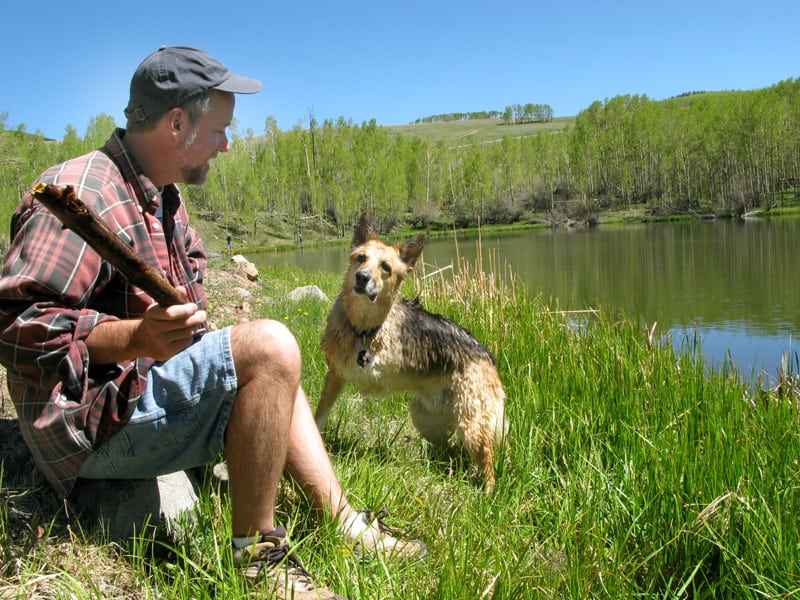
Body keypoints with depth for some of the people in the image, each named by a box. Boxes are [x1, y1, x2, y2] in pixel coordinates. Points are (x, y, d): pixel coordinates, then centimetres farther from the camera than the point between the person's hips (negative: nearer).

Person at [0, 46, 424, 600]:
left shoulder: (162, 197, 16)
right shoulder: (81, 194, -18)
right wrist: (135, 338, -34)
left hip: (145, 388, 11)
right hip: (95, 422, -11)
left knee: (276, 377, 21)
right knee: (270, 348, -26)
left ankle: (344, 521, 19)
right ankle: (256, 551, -13)